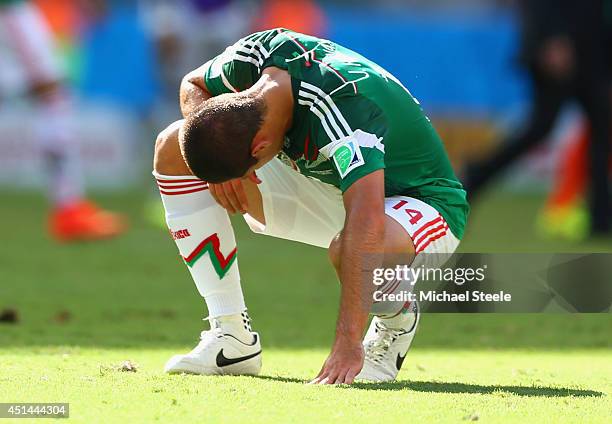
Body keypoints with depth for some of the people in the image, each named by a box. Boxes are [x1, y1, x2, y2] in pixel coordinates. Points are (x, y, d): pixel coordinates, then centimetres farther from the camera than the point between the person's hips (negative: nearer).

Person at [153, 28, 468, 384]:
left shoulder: (341, 106, -40)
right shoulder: (255, 56, -21)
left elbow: (367, 224, -51)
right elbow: (193, 84, 4)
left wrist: (348, 343, -57)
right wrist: (218, 169, -17)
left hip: (422, 203, -7)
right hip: (326, 186, 7)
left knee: (350, 247, -44)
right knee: (171, 147, -6)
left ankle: (399, 318, -5)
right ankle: (232, 339, -7)